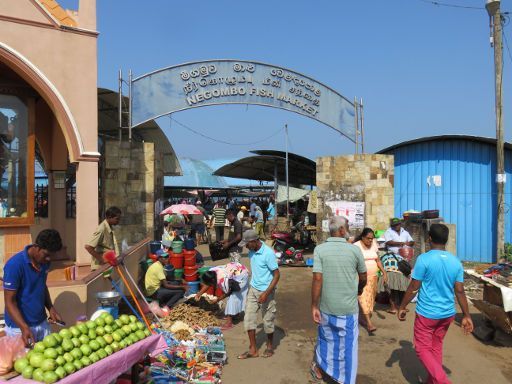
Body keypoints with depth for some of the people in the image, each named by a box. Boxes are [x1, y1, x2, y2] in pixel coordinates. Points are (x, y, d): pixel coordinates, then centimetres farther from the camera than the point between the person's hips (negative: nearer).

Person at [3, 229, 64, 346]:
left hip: (42, 323, 6)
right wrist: (24, 327, -28)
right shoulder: (14, 265, -21)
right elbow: (10, 301, -19)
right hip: (19, 327, -6)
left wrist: (51, 308, 0)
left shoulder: (44, 262, -1)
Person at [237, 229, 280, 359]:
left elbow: (277, 275, -20)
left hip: (266, 291, -6)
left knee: (268, 320, 9)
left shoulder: (268, 253, -23)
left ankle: (270, 346, 31)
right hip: (253, 289, 6)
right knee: (249, 318, 5)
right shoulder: (252, 251, -2)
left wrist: (266, 293, -25)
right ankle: (253, 349, 17)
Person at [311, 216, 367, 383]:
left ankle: (319, 367, 44)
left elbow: (317, 279, -16)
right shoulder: (354, 250, -10)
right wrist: (359, 289, 25)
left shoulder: (320, 249, -11)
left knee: (326, 338, 24)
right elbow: (363, 278, 3)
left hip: (326, 306, 2)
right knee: (347, 345, 13)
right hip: (348, 307, -2)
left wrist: (314, 306, -9)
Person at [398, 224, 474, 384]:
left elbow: (414, 288, -14)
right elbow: (460, 291, 0)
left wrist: (402, 307, -2)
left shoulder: (424, 259, -17)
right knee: (436, 347, 20)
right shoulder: (456, 261, -1)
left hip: (427, 313, -6)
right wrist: (466, 316, 9)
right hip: (447, 313, 6)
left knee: (423, 349, 7)